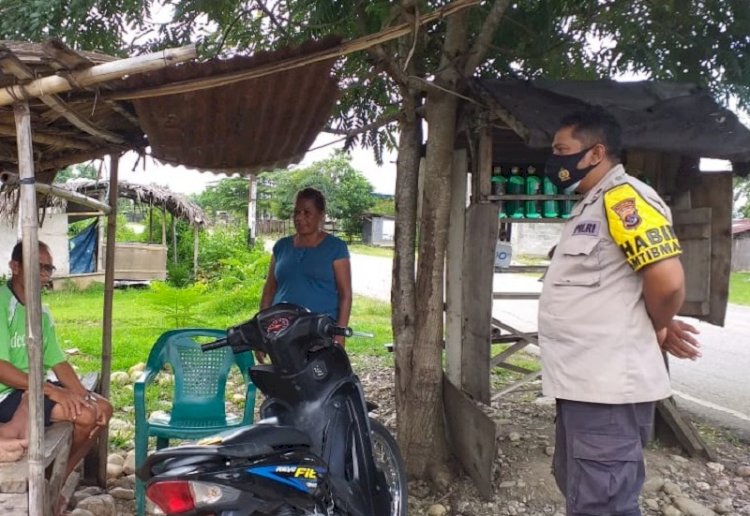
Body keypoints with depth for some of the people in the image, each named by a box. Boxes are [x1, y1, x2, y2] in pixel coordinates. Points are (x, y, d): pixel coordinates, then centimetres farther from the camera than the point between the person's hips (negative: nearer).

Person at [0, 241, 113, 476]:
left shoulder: (42, 312, 10)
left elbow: (58, 362, 6)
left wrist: (84, 395, -9)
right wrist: (51, 390, -28)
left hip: (37, 388, 9)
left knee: (102, 408, 2)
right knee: (84, 415, -22)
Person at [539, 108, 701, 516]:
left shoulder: (623, 197, -15)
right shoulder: (590, 206, 17)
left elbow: (667, 281, -24)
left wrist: (656, 331, -5)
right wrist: (658, 328, 9)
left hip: (607, 386, -11)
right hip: (581, 382, 11)